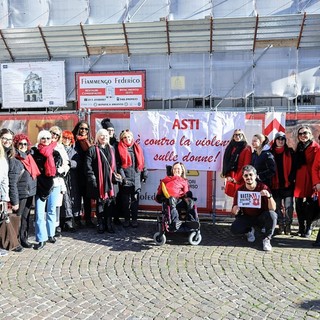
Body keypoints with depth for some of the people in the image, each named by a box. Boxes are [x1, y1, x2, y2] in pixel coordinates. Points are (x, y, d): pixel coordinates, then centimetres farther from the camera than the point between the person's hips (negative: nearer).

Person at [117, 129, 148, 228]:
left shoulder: (137, 148, 13)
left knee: (135, 200, 5)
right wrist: (122, 177, -11)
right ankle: (126, 219, 14)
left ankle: (134, 219, 13)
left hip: (136, 179, 2)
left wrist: (144, 174, 10)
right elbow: (118, 164, -3)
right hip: (125, 179, -2)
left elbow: (141, 162, 15)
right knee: (125, 201, 4)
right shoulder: (120, 149, 3)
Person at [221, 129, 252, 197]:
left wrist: (237, 178, -11)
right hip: (230, 179, 5)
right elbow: (226, 163, 12)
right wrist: (228, 176, 0)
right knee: (232, 196, 4)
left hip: (240, 180, -5)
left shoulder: (247, 149, -2)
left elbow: (246, 166, -8)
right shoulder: (230, 147, 14)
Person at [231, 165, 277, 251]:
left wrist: (269, 196, -40)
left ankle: (267, 239, -11)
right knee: (234, 229, -25)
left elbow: (273, 209, -21)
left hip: (261, 217, -1)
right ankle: (249, 230, 11)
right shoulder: (240, 190, -10)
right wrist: (236, 209, -33)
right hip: (247, 218, 2)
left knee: (272, 215, -33)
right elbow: (234, 212, -7)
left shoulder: (263, 188, -14)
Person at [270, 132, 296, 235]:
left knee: (288, 206, -5)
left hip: (288, 183, -1)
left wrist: (291, 178, -9)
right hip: (275, 184, 2)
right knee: (278, 206, 6)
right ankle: (281, 226, 15)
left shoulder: (290, 152, 6)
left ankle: (288, 226, 5)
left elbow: (294, 167, 2)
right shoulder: (271, 153, 8)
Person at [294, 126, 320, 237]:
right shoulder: (298, 147, 15)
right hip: (299, 179, 5)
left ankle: (308, 228, 11)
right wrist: (294, 178, 7)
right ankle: (301, 228, 17)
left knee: (308, 204, -1)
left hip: (309, 179, -5)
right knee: (299, 204, 5)